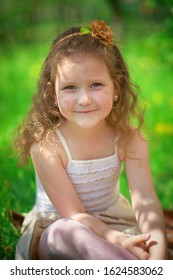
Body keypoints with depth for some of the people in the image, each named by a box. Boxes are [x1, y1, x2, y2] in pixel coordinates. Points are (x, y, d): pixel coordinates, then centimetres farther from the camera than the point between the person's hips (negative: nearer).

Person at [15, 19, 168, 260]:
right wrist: (118, 240, -42)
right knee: (68, 232, -37)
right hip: (53, 229, -3)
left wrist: (158, 251, -46)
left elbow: (145, 200, -26)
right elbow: (73, 215, -24)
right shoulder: (46, 145, -23)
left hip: (112, 221, 3)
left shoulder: (129, 139, -14)